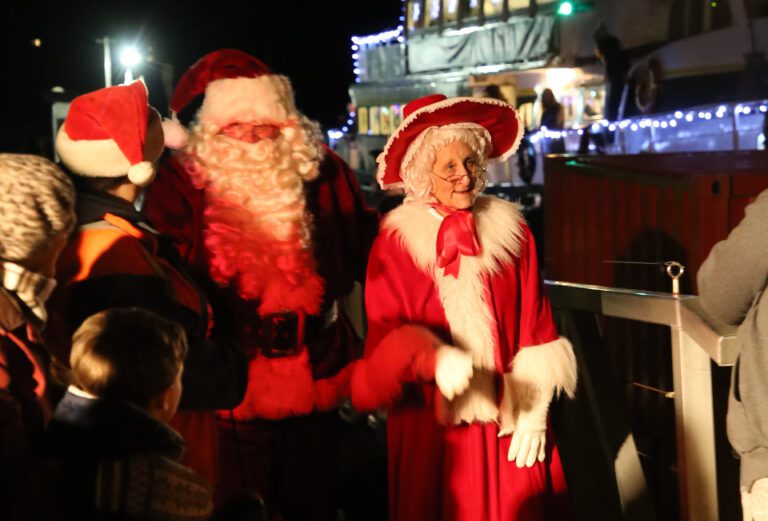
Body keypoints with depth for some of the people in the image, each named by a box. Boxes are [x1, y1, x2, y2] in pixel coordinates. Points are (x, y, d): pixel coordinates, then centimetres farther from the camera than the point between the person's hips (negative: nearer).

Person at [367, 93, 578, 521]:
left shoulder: (512, 232, 1)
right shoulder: (396, 244, -5)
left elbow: (535, 329, 2)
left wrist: (534, 413, -3)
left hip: (510, 421, 2)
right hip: (433, 426, -2)